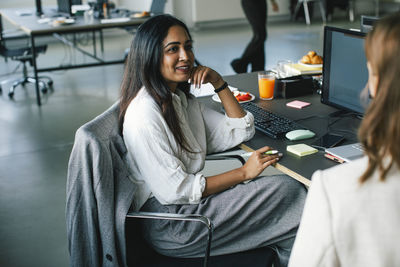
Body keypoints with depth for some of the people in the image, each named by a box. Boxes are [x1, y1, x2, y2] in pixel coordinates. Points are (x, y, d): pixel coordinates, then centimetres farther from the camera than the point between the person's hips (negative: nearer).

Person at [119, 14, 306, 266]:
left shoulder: (182, 99, 8)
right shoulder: (144, 115, -20)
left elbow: (240, 132, 12)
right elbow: (175, 191, -22)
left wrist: (219, 83, 0)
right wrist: (243, 172, -15)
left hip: (190, 201, 9)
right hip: (169, 225, -9)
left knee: (289, 187, -8)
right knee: (287, 190, -12)